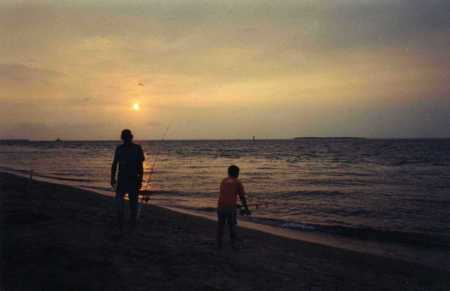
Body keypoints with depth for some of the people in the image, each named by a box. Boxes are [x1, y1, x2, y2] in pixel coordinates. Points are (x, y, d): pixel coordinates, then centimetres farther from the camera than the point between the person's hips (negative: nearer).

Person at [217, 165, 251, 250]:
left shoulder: (223, 181, 17)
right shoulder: (237, 183, 4)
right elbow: (242, 197, 4)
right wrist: (246, 209, 14)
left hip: (221, 207, 3)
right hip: (231, 207, -3)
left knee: (220, 226, 12)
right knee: (232, 226, 9)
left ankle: (219, 245, 15)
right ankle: (233, 244, 12)